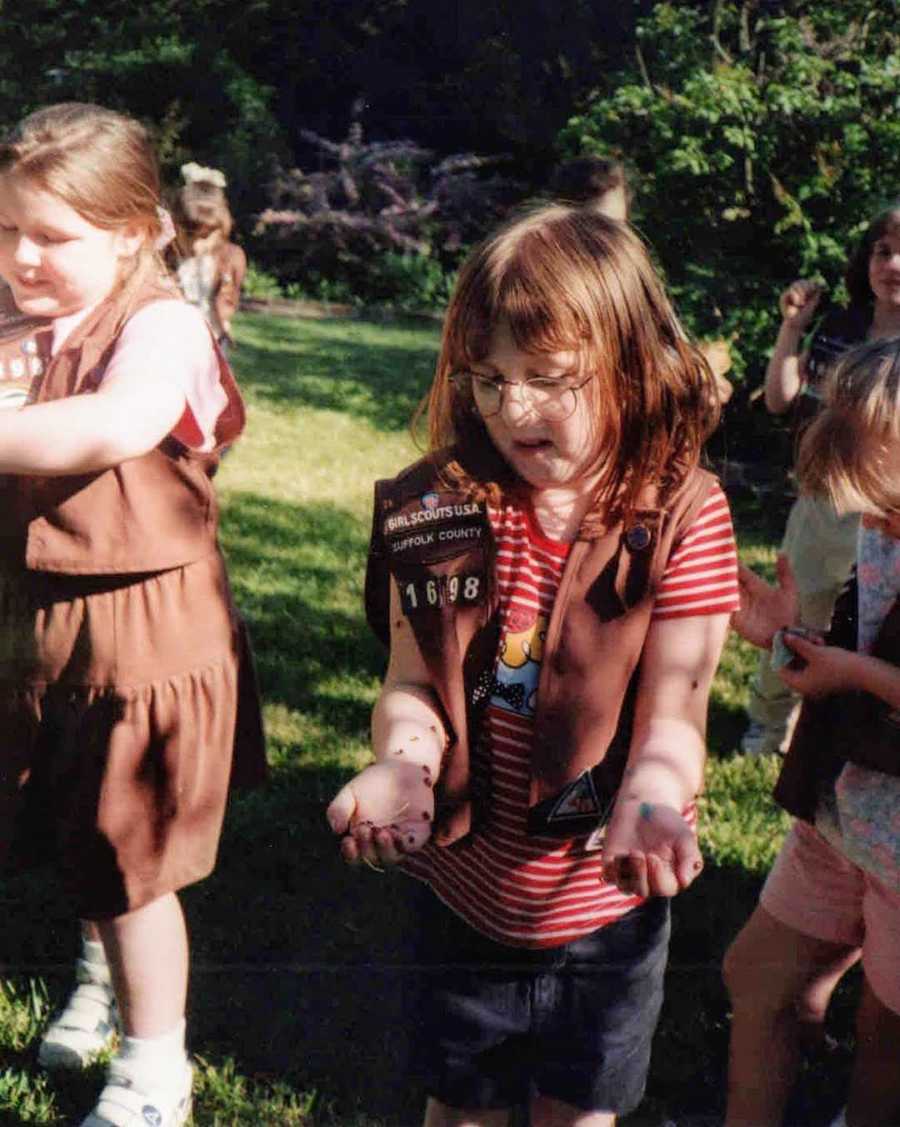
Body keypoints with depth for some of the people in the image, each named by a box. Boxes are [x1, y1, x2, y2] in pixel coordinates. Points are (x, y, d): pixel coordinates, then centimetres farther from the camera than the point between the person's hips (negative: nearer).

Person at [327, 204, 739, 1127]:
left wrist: (649, 800, -38)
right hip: (467, 886, 2)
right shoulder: (440, 506, -8)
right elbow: (413, 682, -9)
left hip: (604, 901, -1)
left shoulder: (682, 515, -15)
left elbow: (672, 705, -17)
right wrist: (402, 763, -31)